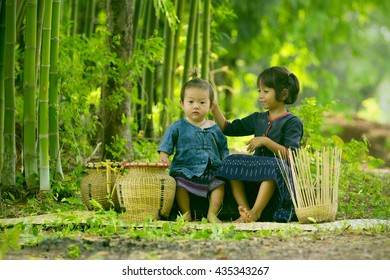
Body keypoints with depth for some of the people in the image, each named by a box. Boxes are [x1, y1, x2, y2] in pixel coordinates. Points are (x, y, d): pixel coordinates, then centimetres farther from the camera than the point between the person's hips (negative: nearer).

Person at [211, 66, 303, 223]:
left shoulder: (292, 122, -3)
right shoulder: (258, 119, 18)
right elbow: (228, 128, 22)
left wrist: (266, 141, -20)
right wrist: (214, 108, 11)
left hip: (281, 174, -7)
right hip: (256, 172, 7)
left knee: (271, 166, -38)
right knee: (232, 161, -16)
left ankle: (256, 211, -38)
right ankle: (244, 209, -24)